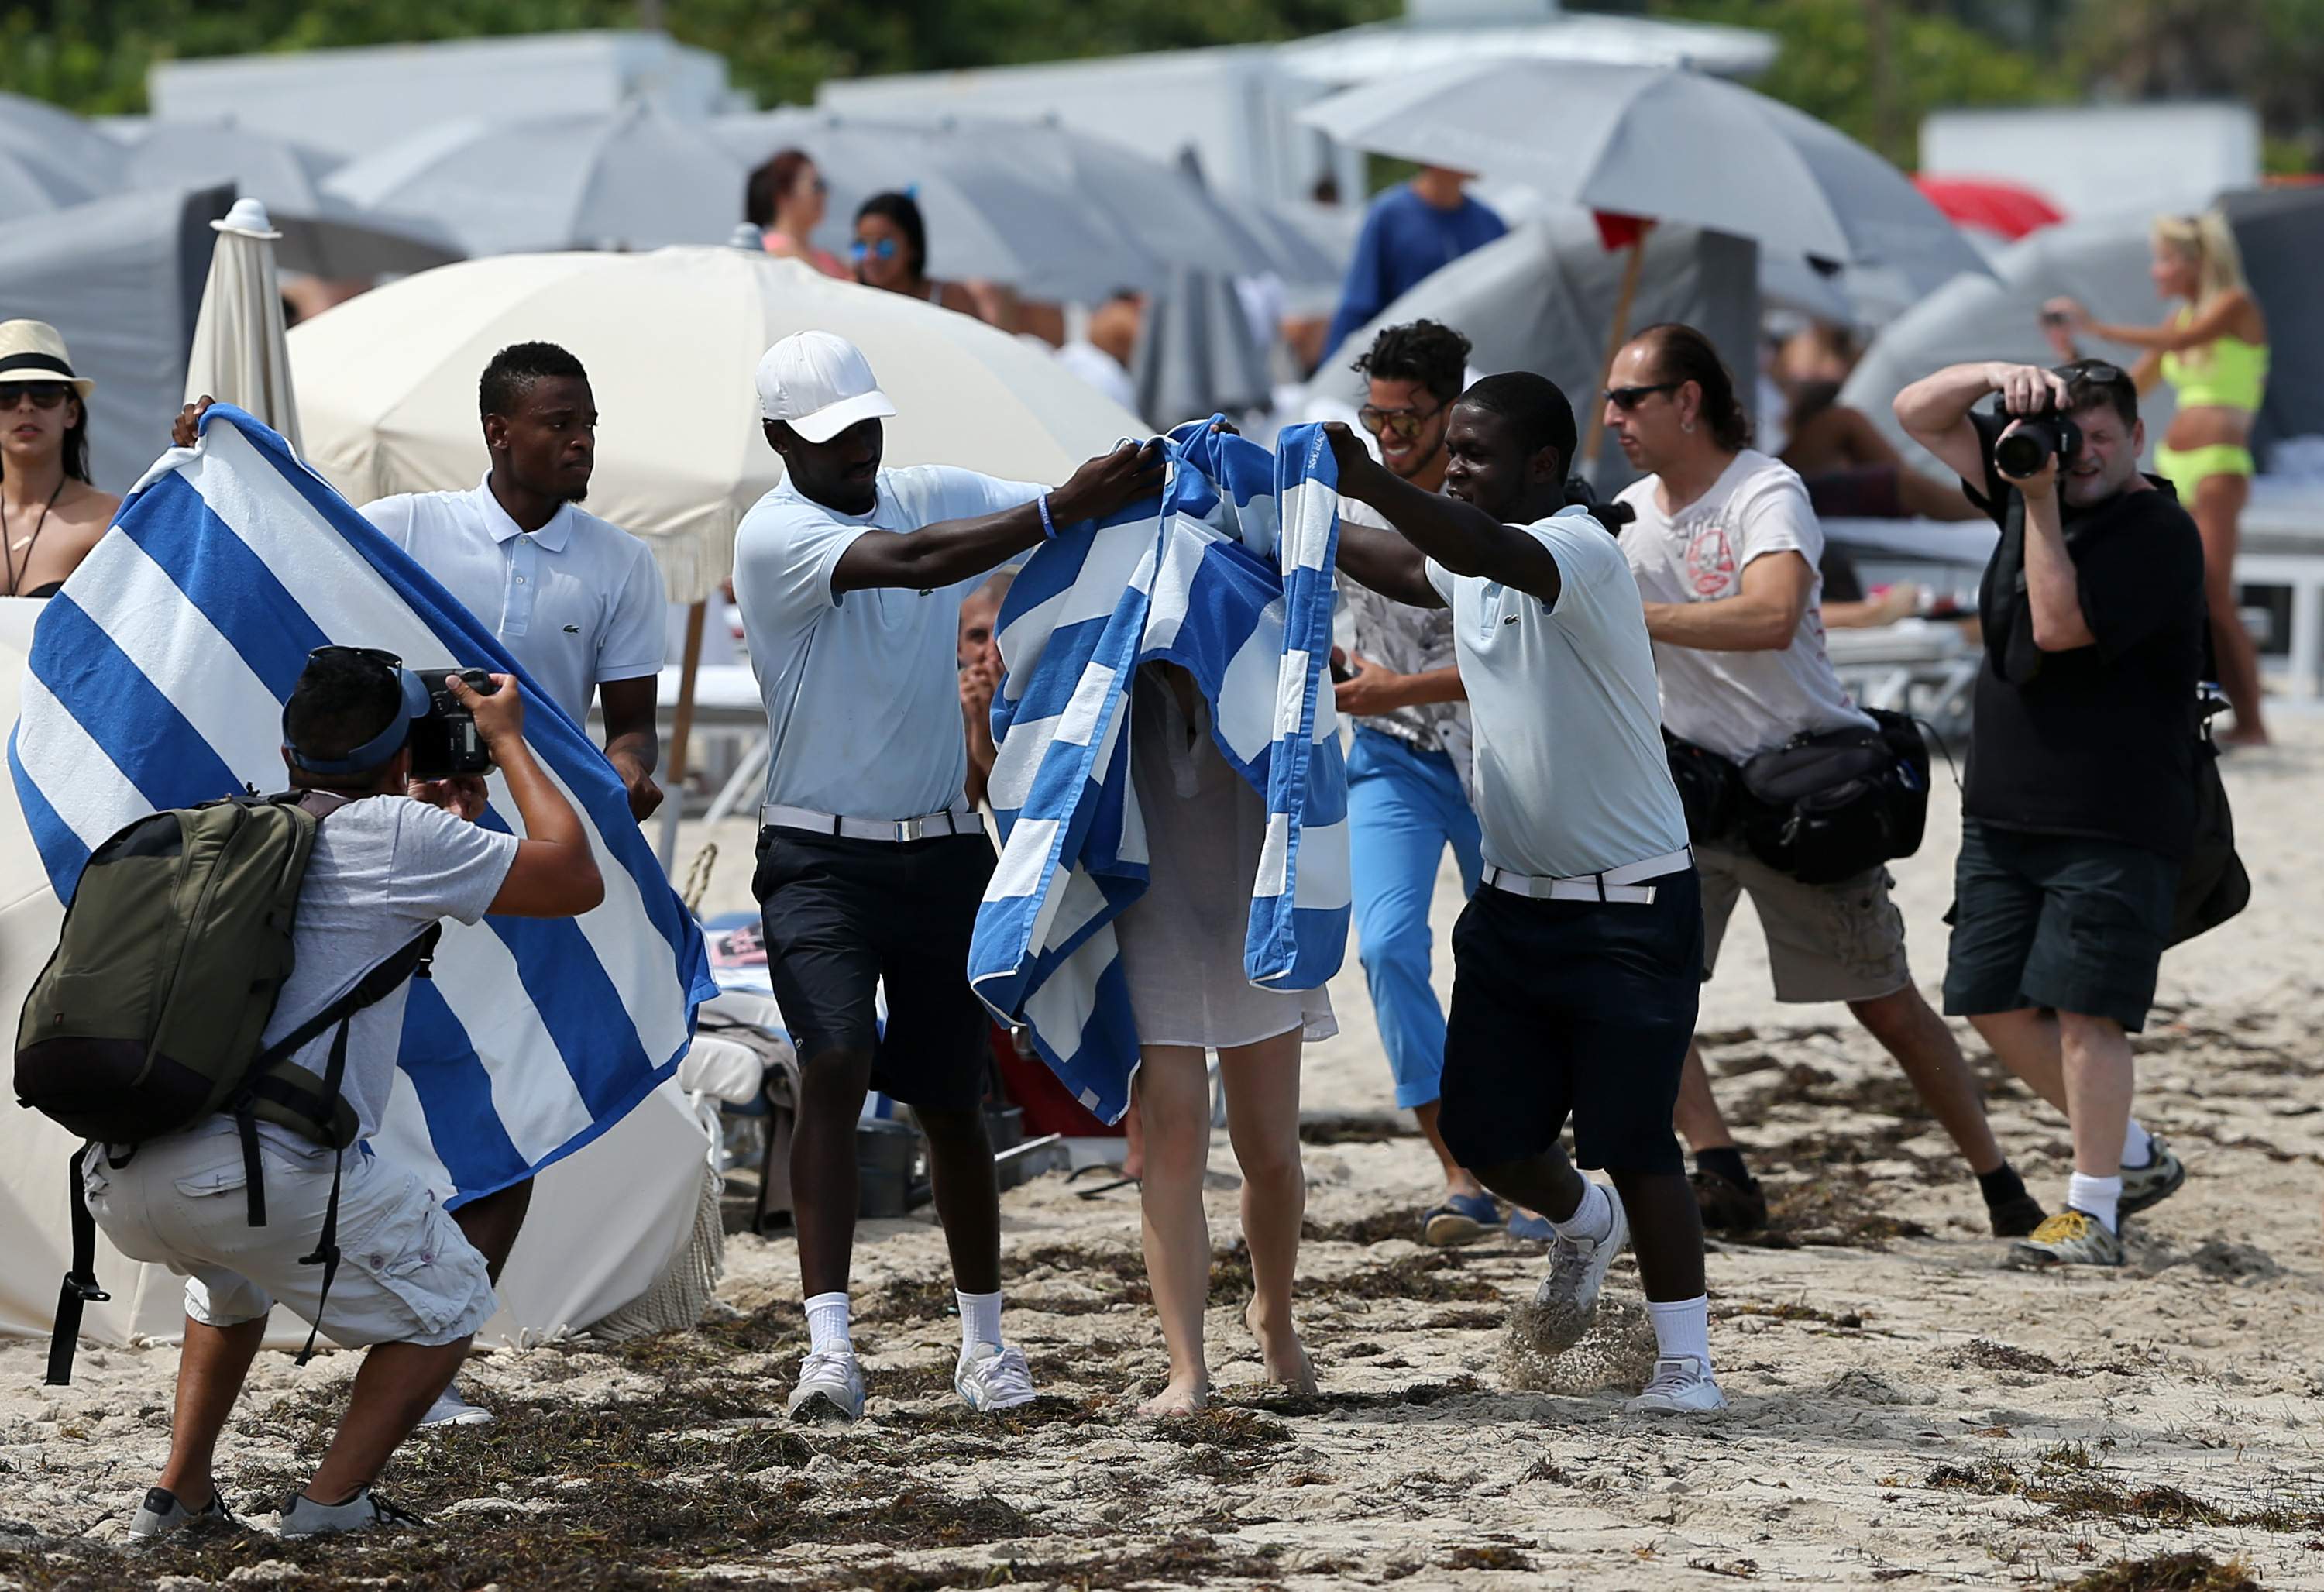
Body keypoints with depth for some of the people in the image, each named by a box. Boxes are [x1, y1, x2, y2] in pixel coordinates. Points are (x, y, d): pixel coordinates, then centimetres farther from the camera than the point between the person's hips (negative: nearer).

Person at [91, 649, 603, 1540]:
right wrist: (508, 743, 23)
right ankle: (332, 1501, 3)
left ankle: (181, 1489, 27)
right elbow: (577, 881, 12)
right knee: (447, 1302, 16)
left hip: (119, 1180, 7)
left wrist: (441, 827, 44)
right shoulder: (392, 833, 4)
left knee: (232, 1276, 39)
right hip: (266, 1166, -7)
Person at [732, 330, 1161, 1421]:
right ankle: (828, 1346, -26)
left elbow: (1058, 521, 2)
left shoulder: (934, 494, 7)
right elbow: (914, 564, -28)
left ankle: (984, 1341, 25)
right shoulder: (774, 535, -12)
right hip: (820, 856, -5)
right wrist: (1062, 509, -34)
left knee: (950, 1100, 11)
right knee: (836, 1066, -22)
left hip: (943, 849, 5)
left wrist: (1136, 483, -19)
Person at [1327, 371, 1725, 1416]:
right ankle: (1585, 1222, 40)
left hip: (1629, 908, -8)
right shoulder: (1469, 562, 8)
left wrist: (1369, 483, -54)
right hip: (1514, 900, 8)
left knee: (1631, 1143, -6)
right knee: (1481, 1132, 9)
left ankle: (1686, 1362, 6)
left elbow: (1489, 553, -40)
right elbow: (1407, 567, 32)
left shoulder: (1580, 548, -17)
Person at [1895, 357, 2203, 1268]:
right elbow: (1917, 414, 12)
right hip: (2003, 810, 8)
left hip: (2114, 823, -8)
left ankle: (2091, 1214, -5)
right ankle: (2134, 1157, 24)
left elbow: (2060, 625, -21)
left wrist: (2042, 504, -17)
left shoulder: (2159, 533, -10)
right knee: (1997, 1005, 8)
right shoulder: (2030, 484, 11)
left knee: (2081, 1008, -11)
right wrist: (1998, 377, -6)